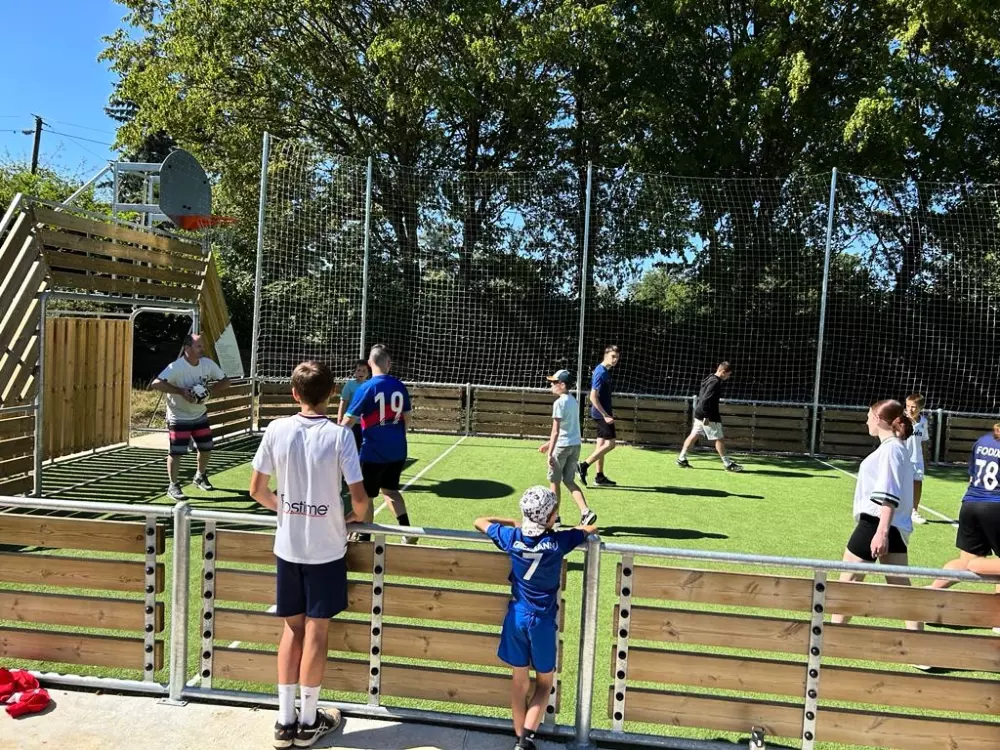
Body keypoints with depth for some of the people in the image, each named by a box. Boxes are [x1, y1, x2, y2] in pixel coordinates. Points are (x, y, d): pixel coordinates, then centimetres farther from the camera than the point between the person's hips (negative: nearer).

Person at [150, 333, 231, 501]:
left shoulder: (208, 364, -6)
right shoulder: (176, 367, -23)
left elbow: (225, 381, 2)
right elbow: (156, 384, -32)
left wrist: (210, 390, -16)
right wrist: (181, 391, -34)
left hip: (200, 415, 6)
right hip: (179, 417, -6)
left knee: (206, 448, 13)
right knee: (176, 452, -7)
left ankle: (200, 477, 36)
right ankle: (173, 486, 8)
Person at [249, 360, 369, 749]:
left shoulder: (277, 430, -6)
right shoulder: (339, 435, -15)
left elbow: (256, 490, 1)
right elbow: (359, 497, -15)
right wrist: (356, 516, 7)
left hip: (287, 547, 3)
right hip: (326, 549, -3)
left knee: (292, 629, 15)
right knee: (316, 632, 9)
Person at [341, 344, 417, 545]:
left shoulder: (366, 388, -14)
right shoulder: (399, 386, 1)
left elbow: (348, 421, -13)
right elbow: (407, 419, 10)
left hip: (373, 452, -5)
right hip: (397, 451, 5)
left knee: (366, 496, 10)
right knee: (390, 489, 23)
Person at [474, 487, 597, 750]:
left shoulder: (512, 538, -11)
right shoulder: (558, 542, -17)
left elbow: (479, 522, 6)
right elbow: (591, 529, 1)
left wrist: (513, 523, 14)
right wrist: (561, 531, 13)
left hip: (517, 617, 3)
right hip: (543, 620, -2)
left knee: (520, 681, 17)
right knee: (544, 682, 15)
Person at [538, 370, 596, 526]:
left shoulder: (559, 403, -14)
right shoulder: (574, 401, 13)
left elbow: (556, 431, -20)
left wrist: (550, 453, -21)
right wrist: (549, 443, 28)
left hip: (562, 446, -8)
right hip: (576, 444, 8)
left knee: (554, 481, 8)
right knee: (569, 481, 13)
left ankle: (554, 516, 17)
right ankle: (586, 512, -3)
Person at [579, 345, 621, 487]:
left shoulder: (606, 371, 11)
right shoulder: (601, 372, -18)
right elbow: (593, 397, -22)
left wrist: (609, 411, 23)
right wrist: (606, 415, -21)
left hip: (603, 413, 10)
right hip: (601, 414, -10)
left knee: (602, 443, 12)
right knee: (610, 443, -10)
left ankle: (600, 477, 18)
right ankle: (584, 466, -6)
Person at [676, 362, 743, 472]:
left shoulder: (710, 379, 14)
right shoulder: (715, 382, -17)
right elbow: (705, 400, -25)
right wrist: (706, 416, -25)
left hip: (700, 414, 10)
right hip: (708, 416, -10)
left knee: (694, 436, 10)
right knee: (719, 438, -2)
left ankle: (681, 459, 11)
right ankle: (728, 464, 4)